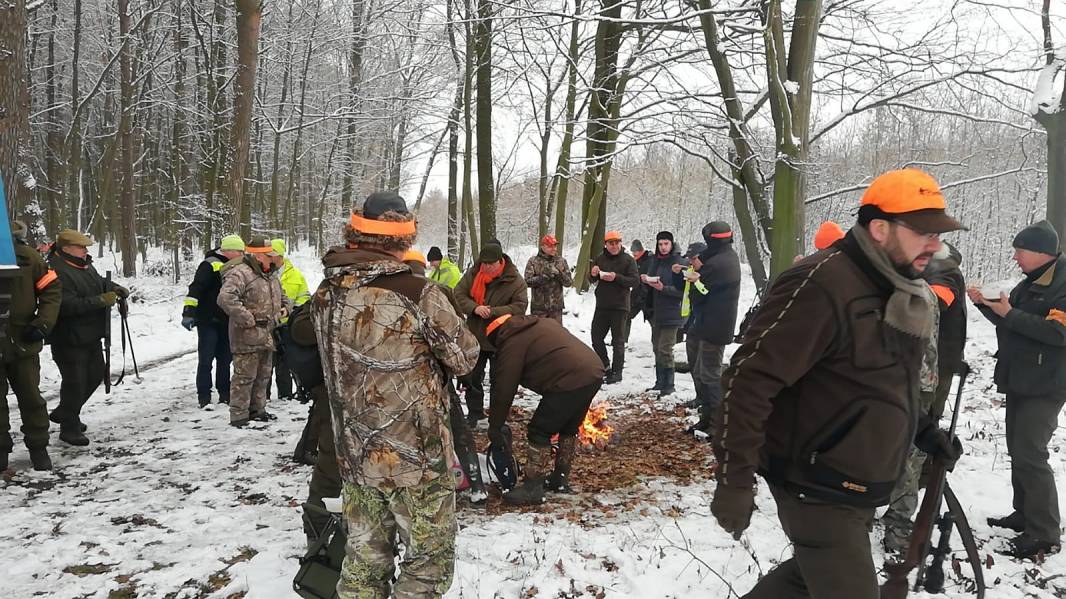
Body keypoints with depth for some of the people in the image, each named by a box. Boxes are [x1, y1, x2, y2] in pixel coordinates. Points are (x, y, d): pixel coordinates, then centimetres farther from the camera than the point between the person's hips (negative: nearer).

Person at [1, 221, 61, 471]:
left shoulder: (26, 255, -4)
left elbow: (52, 288, 0)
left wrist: (43, 323, -12)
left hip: (23, 341, 1)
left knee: (30, 396, 10)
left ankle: (38, 447, 24)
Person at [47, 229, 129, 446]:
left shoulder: (84, 265, 9)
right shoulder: (56, 271, -22)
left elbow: (99, 282, 26)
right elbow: (67, 305, -30)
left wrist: (115, 288, 5)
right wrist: (100, 301, -31)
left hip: (90, 336, 10)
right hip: (69, 340, -10)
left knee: (95, 375, 20)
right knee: (75, 382, -3)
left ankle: (64, 413, 37)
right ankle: (69, 428, 13)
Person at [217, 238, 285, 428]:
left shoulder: (270, 275, 15)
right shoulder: (240, 274, -16)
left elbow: (280, 295, 34)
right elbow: (225, 298, -30)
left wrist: (282, 310, 15)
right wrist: (248, 319, -26)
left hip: (267, 336, 9)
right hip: (247, 337, -9)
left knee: (263, 375, 17)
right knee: (245, 376, -4)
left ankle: (257, 409, 31)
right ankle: (238, 416, 4)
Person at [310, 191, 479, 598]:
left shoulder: (326, 294, -3)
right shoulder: (418, 294, -20)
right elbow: (465, 358, -9)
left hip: (354, 454, 6)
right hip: (414, 455, -5)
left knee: (365, 559, 19)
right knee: (430, 558, 12)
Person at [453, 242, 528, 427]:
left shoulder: (514, 280, -15)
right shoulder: (473, 274, -5)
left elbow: (520, 307, -19)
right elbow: (458, 294, -6)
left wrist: (493, 312, -29)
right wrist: (474, 308, -25)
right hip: (475, 336, 4)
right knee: (472, 377, 15)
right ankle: (474, 412, 32)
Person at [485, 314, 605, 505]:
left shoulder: (512, 344, 2)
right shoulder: (544, 323, 26)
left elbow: (503, 389, 4)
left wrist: (495, 426, 14)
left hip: (570, 381, -9)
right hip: (595, 370, 9)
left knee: (539, 432, 2)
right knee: (569, 428, 24)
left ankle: (532, 488, 6)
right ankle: (561, 478, 34)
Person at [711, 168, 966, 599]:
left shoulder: (899, 292, 7)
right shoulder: (821, 286, -24)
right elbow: (748, 382, -26)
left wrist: (921, 431, 9)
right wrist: (735, 482, -25)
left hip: (858, 487, 9)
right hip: (819, 491, -9)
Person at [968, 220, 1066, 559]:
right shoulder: (1030, 283, 13)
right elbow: (1012, 325, 20)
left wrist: (1010, 313, -23)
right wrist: (986, 304, 4)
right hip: (1019, 381, 9)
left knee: (1030, 456, -10)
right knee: (1018, 451, 15)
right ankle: (1025, 515, 26)